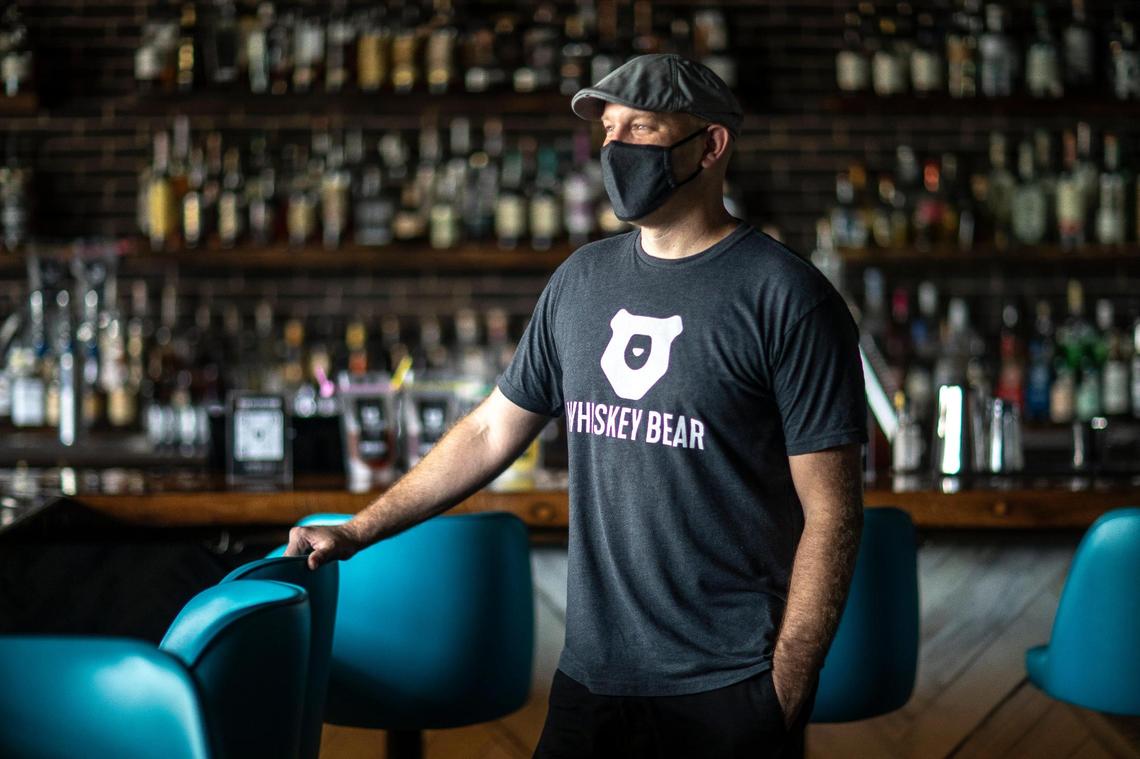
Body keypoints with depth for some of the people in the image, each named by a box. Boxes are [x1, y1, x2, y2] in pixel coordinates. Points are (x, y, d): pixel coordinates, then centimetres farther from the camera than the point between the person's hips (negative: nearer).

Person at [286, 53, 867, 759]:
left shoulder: (786, 296, -8)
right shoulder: (581, 279, 9)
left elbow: (830, 515, -9)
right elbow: (491, 431, 16)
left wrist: (784, 692, -12)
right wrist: (356, 532, 14)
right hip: (592, 676, 5)